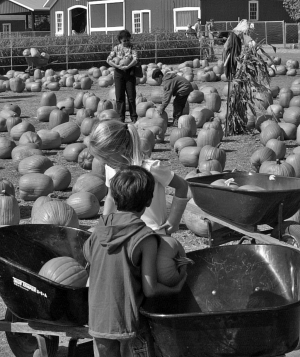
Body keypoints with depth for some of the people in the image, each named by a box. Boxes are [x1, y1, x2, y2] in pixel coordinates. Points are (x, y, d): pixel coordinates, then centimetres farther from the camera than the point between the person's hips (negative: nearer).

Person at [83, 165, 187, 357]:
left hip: (97, 322, 5)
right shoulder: (146, 238, -15)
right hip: (130, 323, -5)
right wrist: (175, 289, 2)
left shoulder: (100, 230, -1)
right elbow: (150, 289, -15)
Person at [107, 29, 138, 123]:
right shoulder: (116, 48, 5)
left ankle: (134, 117, 6)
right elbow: (109, 59, -2)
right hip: (119, 73, 1)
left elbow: (135, 60, -13)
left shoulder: (132, 48, 1)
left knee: (131, 96, 0)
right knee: (119, 96, 1)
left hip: (129, 72, -1)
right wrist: (117, 66, -16)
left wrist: (127, 66, -25)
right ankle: (121, 117, 7)